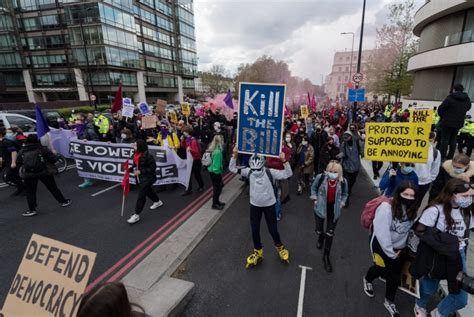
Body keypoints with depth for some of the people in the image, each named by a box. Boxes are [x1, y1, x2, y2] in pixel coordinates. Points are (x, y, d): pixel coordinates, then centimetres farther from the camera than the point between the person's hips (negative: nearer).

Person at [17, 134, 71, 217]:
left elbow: (18, 163, 11)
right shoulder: (42, 149, 0)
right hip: (45, 172, -1)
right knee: (52, 188, 12)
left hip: (28, 174, 1)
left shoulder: (22, 151, 8)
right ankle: (63, 201, 22)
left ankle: (32, 210, 11)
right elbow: (53, 159, -4)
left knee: (30, 192, 13)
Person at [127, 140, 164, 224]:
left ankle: (136, 215, 3)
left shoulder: (148, 156, -24)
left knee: (141, 195, -7)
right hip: (140, 177, 9)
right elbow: (135, 165, 12)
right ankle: (158, 202, 51)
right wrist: (130, 169, -6)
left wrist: (141, 172, -25)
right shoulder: (135, 154, 0)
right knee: (148, 190, 26)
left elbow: (152, 168, -21)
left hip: (147, 178, -9)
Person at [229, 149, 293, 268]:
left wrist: (284, 160, -35)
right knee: (255, 230, 14)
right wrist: (234, 156, -22)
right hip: (254, 205, 3)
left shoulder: (270, 172, -19)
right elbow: (232, 169, -9)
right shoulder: (249, 171, -11)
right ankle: (258, 252, 38)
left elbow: (288, 174, -22)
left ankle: (279, 246, 43)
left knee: (273, 229, 11)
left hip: (269, 205, -2)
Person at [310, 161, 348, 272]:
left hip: (334, 211, 0)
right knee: (319, 230, 19)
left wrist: (341, 203, -3)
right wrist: (315, 199, -7)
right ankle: (321, 238, 58)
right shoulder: (320, 177, -23)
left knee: (330, 234, 10)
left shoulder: (343, 182, -18)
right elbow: (313, 188, -1)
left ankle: (326, 257, 29)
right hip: (320, 209, 0)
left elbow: (345, 194, 5)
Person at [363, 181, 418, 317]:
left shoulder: (412, 210, -10)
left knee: (395, 275, 13)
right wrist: (390, 252, -17)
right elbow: (381, 232, -26)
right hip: (381, 244, -5)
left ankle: (389, 301, 37)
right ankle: (367, 280, 46)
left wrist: (397, 250, -3)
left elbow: (410, 229, -2)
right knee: (381, 268, 11)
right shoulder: (386, 207, -29)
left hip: (399, 247, 5)